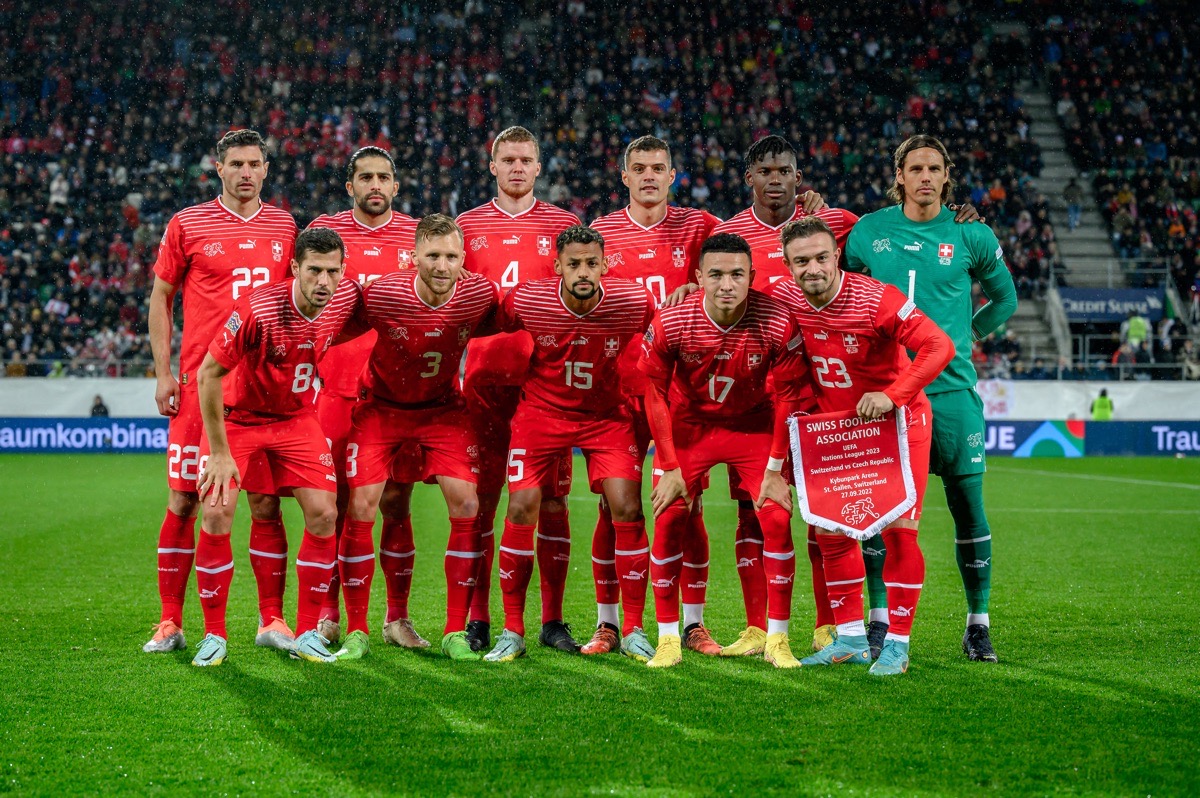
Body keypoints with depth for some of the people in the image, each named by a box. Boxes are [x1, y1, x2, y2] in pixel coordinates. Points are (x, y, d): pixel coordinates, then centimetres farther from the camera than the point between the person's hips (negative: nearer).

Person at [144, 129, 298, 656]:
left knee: (266, 503, 2)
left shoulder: (284, 227, 11)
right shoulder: (186, 225, 4)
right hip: (200, 381, -2)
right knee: (184, 501, -1)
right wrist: (163, 372, -1)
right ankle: (170, 622, 8)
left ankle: (271, 621, 10)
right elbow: (160, 298, 7)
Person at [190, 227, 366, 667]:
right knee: (217, 515, -15)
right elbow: (208, 374, -23)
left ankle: (307, 632, 7)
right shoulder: (258, 308, -31)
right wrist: (219, 451, -21)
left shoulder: (347, 297, -18)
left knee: (323, 514, -7)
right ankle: (214, 635, 2)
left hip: (296, 417, 4)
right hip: (236, 415, -4)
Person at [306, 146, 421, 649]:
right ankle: (328, 615, 12)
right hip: (336, 386, 0)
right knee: (333, 502, 2)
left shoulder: (416, 234, 8)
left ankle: (398, 617, 11)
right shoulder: (324, 230, 6)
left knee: (395, 503, 2)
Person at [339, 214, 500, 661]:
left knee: (466, 505, -12)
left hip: (443, 409, 2)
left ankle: (456, 633, 0)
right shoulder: (382, 295, -25)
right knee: (362, 507, -11)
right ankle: (356, 633, 3)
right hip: (381, 407, -2)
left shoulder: (481, 295, -18)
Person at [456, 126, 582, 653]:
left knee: (551, 496, 1)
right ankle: (478, 619, 8)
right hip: (485, 376, 1)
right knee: (481, 496, 1)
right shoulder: (468, 225, 11)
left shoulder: (562, 224, 9)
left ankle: (552, 618, 8)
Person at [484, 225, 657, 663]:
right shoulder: (525, 301, -20)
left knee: (628, 509, -11)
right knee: (521, 510, -10)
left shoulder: (634, 302, -20)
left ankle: (634, 632, 2)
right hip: (542, 410, 0)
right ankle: (512, 632, 4)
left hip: (607, 416, 0)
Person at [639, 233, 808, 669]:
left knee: (777, 519, -11)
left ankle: (777, 639, 2)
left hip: (752, 424, 0)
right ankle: (668, 639, 5)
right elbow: (654, 394, -10)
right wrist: (670, 466, -10)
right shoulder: (670, 322, -25)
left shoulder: (778, 323, -25)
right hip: (688, 424, 0)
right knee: (669, 521, -8)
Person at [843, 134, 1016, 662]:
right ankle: (879, 620, 14)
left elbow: (1004, 299, 18)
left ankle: (978, 625, 11)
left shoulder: (970, 235, 3)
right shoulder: (869, 230, 4)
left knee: (968, 507, 0)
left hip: (951, 390, -1)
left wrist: (965, 335, 11)